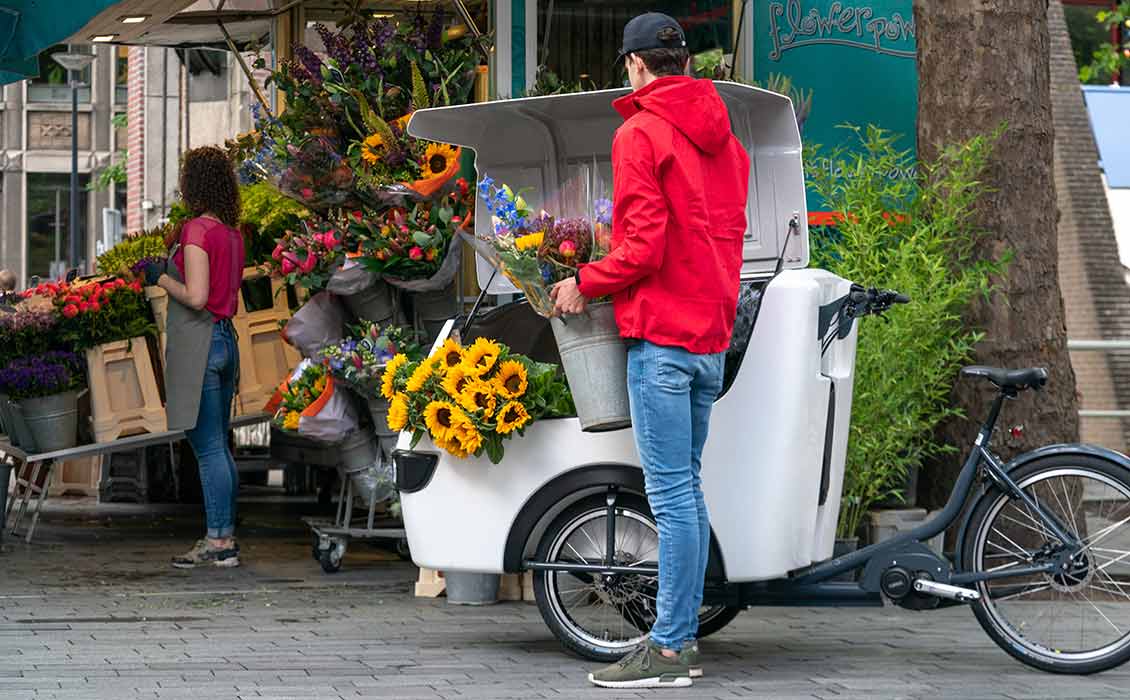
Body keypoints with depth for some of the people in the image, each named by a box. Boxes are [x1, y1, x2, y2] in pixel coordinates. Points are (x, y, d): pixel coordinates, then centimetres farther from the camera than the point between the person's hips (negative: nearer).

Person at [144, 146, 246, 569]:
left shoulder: (197, 230, -14)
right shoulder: (232, 233, 11)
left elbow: (196, 296, -20)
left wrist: (161, 278, -5)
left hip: (198, 343, -9)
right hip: (226, 339, 9)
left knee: (208, 449, -6)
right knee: (219, 447, 13)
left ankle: (218, 543, -5)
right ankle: (225, 537, 16)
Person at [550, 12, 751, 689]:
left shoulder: (640, 133, -9)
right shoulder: (724, 136, 15)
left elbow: (643, 247, -15)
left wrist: (585, 284, -2)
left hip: (662, 333, -8)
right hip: (713, 333, 8)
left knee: (671, 492, -8)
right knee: (688, 487, 12)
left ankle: (668, 650, -7)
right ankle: (684, 637, 15)